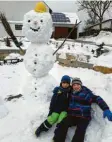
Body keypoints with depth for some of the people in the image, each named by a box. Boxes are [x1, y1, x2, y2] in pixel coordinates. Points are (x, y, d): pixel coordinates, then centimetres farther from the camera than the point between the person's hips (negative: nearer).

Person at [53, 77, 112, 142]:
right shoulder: (71, 93, 11)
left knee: (80, 131, -28)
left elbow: (97, 99, -9)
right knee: (63, 124, -23)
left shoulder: (86, 93, -2)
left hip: (83, 117, -3)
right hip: (71, 116, 4)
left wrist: (106, 109, -22)